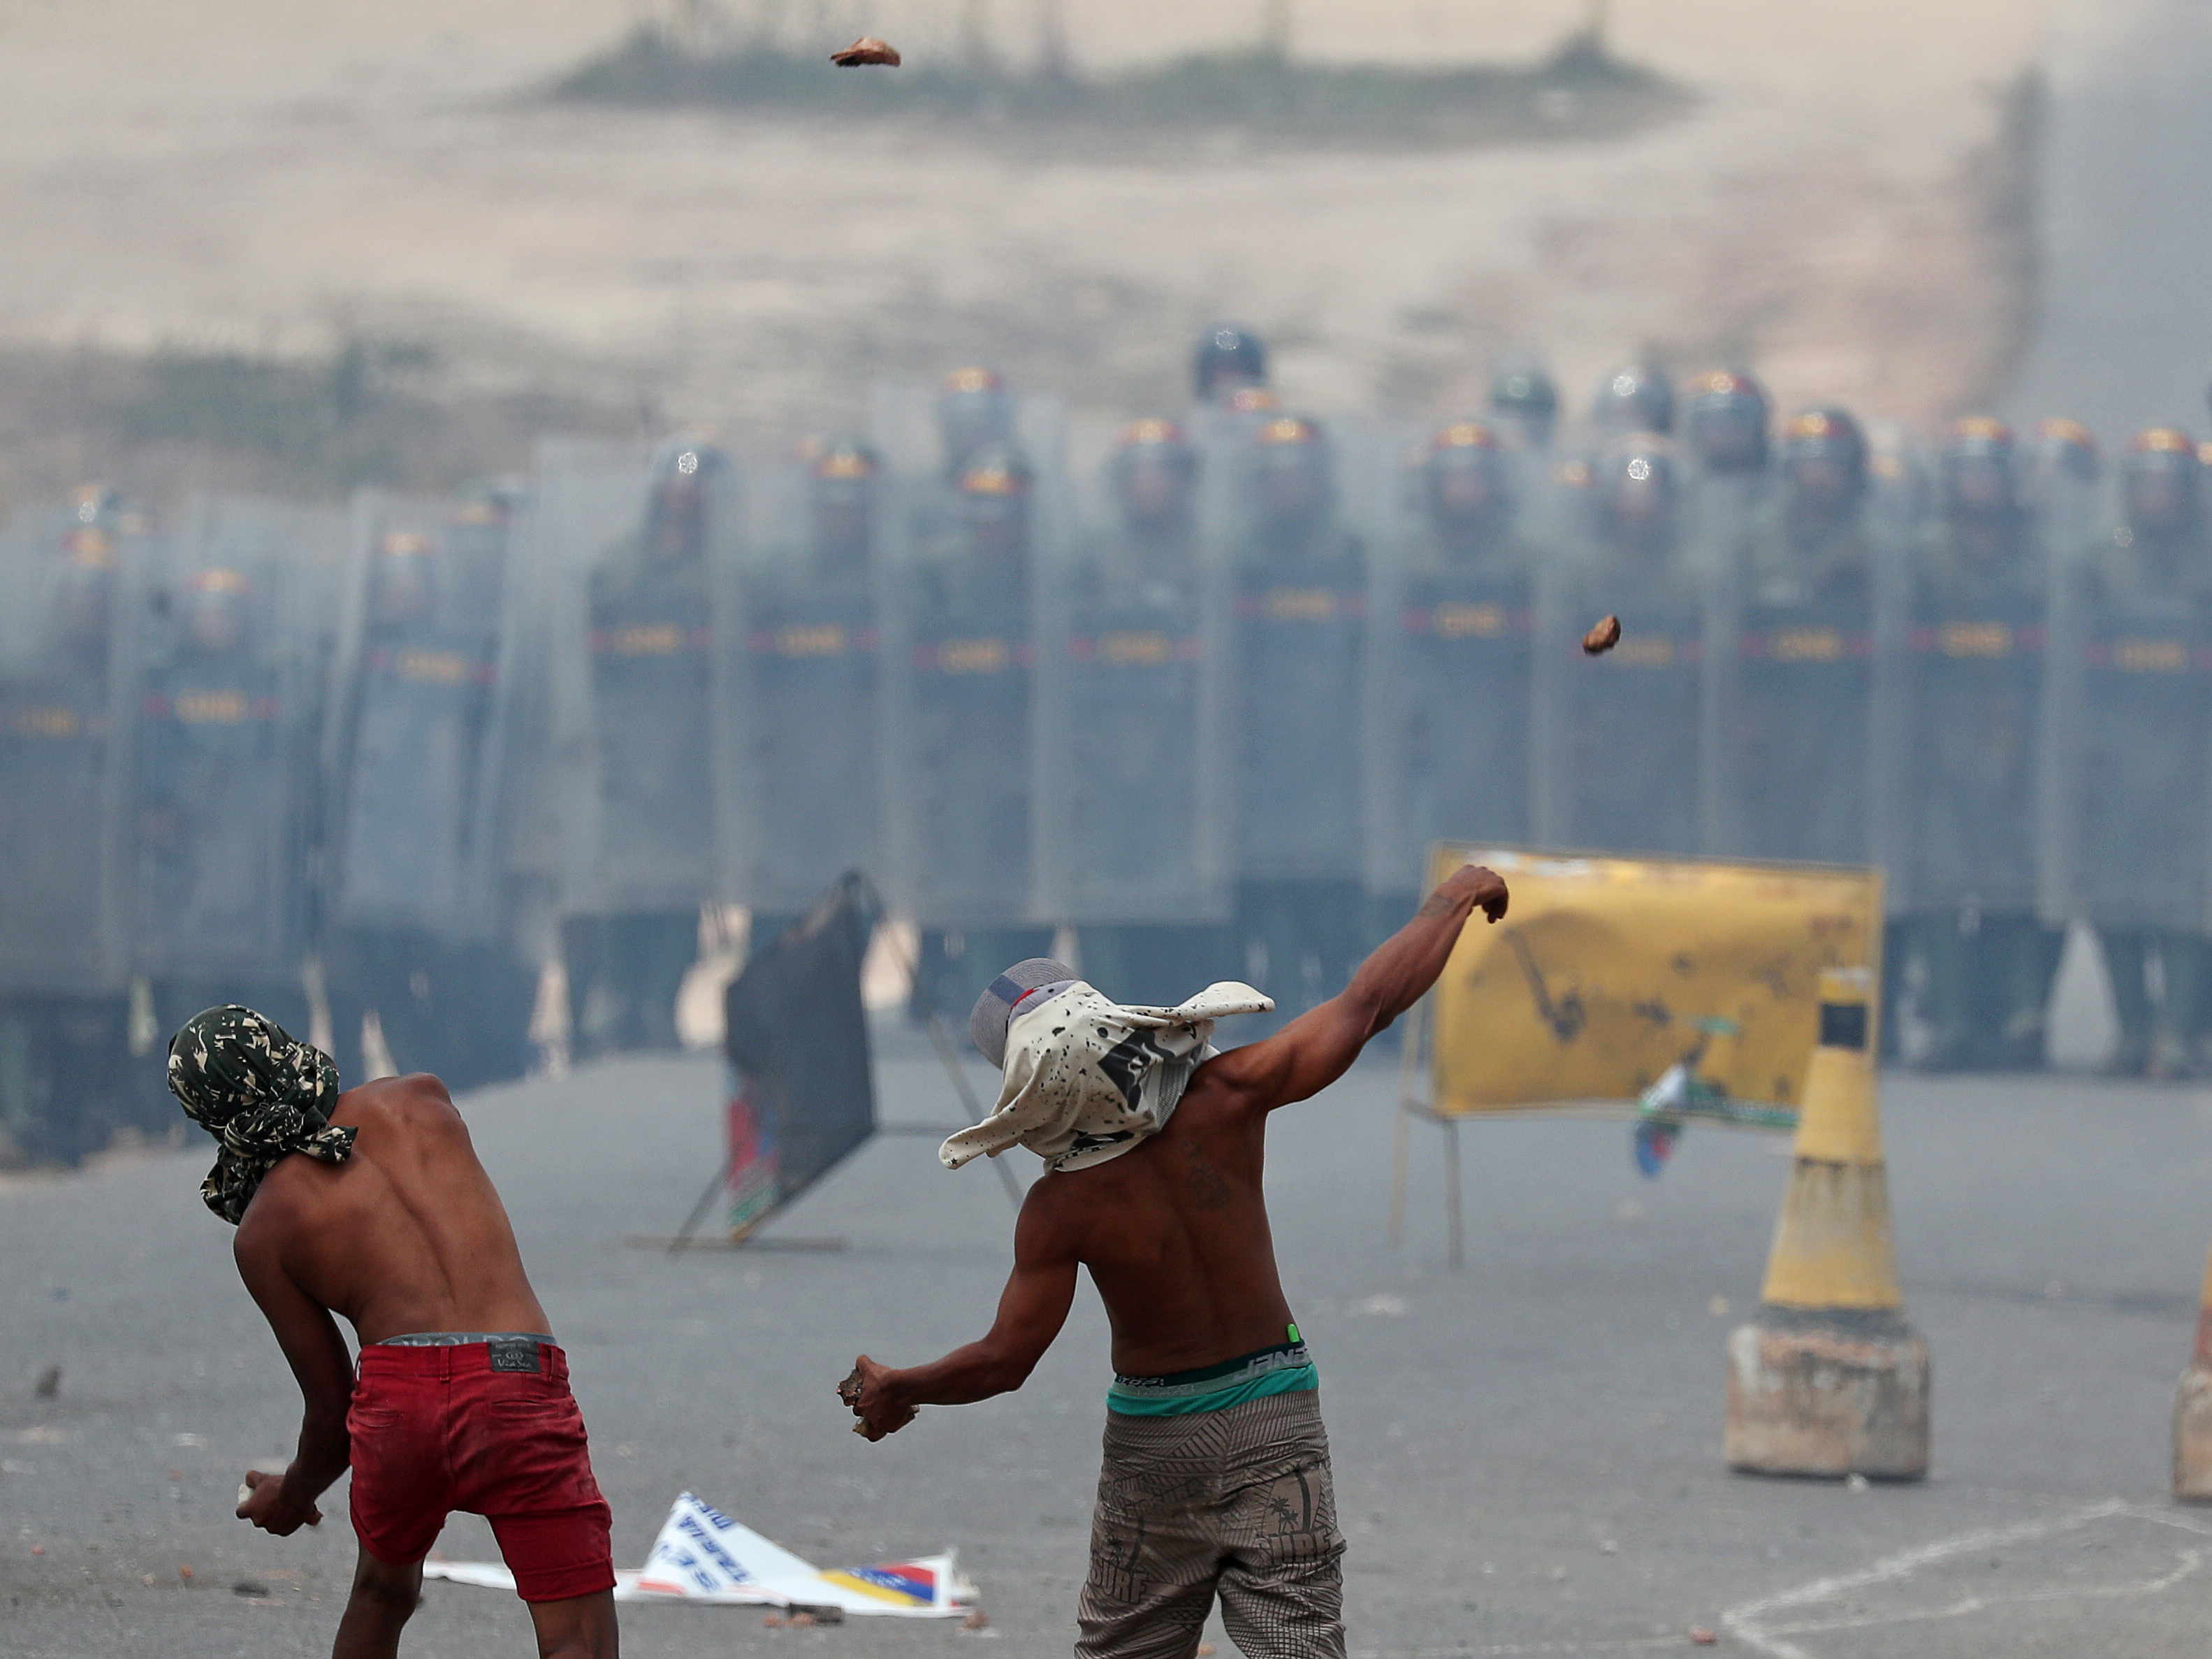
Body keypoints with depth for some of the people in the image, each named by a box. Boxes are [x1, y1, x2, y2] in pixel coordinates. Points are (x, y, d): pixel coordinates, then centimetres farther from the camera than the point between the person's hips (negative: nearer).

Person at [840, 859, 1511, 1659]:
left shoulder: (1061, 1210, -18)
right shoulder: (1225, 1098, -15)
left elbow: (1004, 1361, -10)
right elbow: (1368, 1001, -7)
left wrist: (894, 1389, 8)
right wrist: (1454, 898, 7)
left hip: (1156, 1438, -1)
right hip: (1276, 1412, 1)